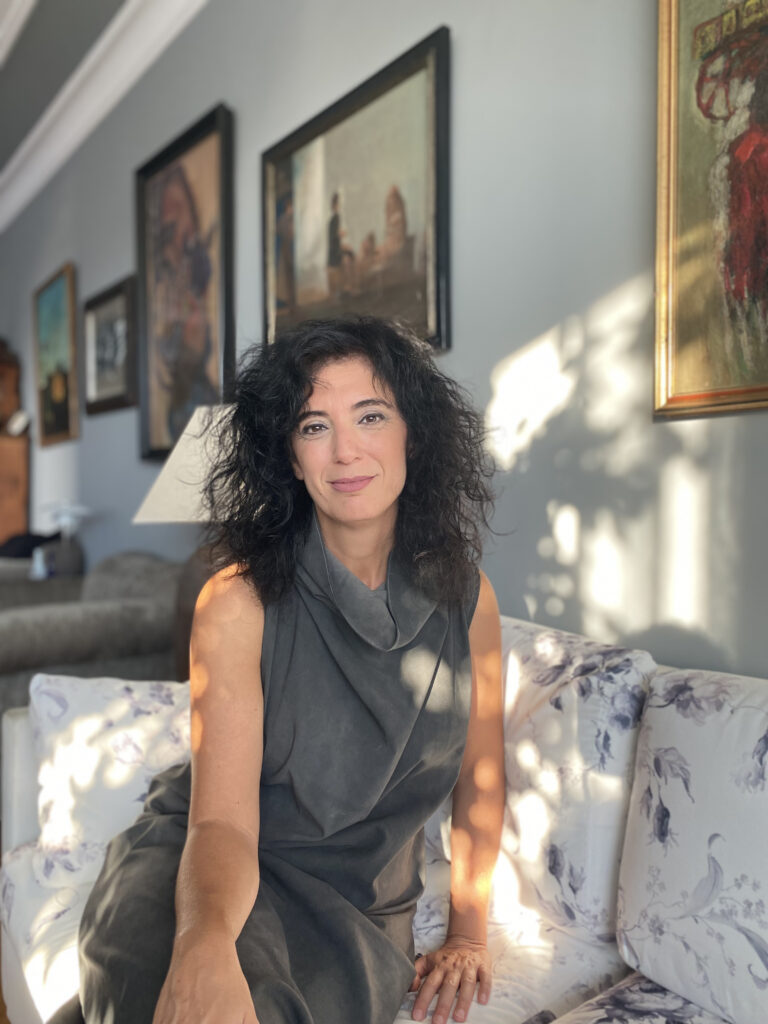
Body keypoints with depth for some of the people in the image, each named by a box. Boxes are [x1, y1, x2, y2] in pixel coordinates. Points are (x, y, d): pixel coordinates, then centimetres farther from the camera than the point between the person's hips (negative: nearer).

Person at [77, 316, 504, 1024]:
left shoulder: (465, 597, -5)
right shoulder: (238, 602, -17)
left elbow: (480, 776, 7)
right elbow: (221, 820, -22)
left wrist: (467, 936, 8)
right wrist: (205, 943, -43)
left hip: (363, 903, 3)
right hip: (209, 873, -3)